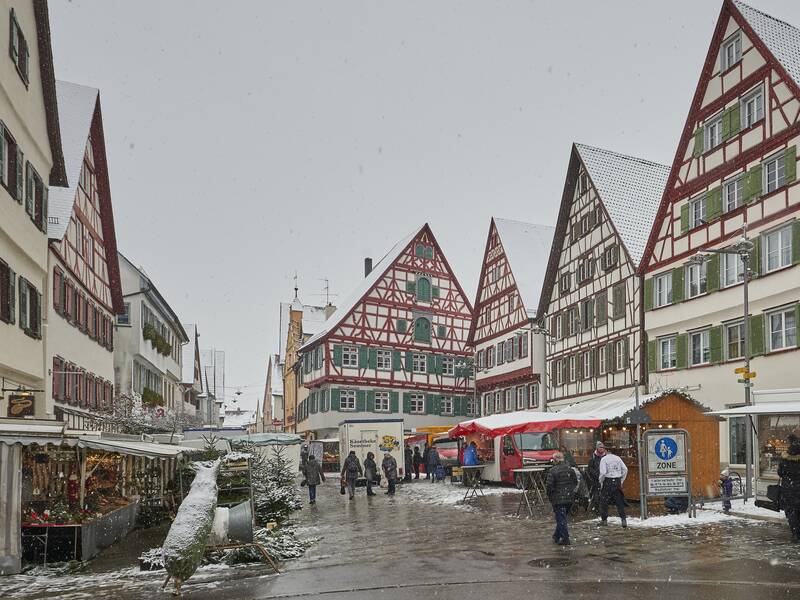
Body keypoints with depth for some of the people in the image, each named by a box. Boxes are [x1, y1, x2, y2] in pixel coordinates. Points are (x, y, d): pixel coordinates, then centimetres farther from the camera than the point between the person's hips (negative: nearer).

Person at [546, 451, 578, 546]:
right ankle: (557, 536, 30)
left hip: (558, 499, -6)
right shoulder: (570, 469, 4)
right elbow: (575, 482, 12)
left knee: (561, 518, 0)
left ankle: (565, 538, -3)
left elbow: (548, 486, -16)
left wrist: (550, 496, 0)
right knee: (562, 517, 18)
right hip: (570, 498, 6)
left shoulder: (552, 471, -16)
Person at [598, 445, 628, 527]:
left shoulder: (603, 459, -6)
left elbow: (603, 472, -16)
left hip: (608, 481, -5)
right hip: (617, 481, 5)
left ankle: (604, 520, 14)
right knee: (619, 501, 9)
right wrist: (621, 481, 14)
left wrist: (600, 481, -2)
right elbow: (625, 469, 8)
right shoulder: (617, 458, 10)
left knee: (604, 501, 8)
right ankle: (623, 519, 1)